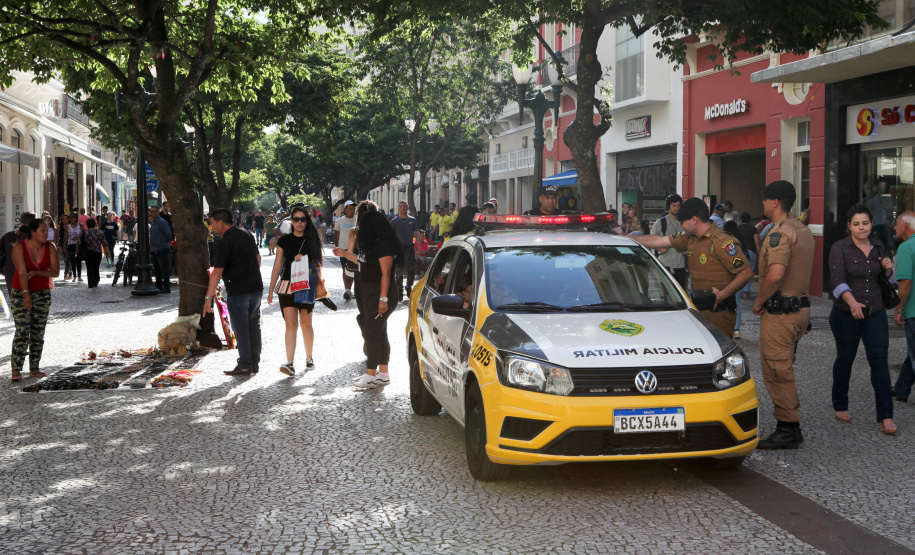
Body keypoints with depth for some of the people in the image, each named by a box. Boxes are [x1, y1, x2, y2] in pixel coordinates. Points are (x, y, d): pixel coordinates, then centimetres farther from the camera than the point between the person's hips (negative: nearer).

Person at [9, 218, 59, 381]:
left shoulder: (50, 248, -4)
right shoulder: (19, 248, -15)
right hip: (21, 294, -3)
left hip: (42, 294, 4)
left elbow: (55, 272, -7)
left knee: (38, 332, 4)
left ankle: (35, 368, 11)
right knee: (22, 331, -11)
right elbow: (22, 272, -25)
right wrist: (26, 295, -34)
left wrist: (36, 272, -21)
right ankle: (16, 369, -6)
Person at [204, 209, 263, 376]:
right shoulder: (247, 235, 10)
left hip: (238, 291, -8)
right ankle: (255, 362, 20)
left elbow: (217, 272, -18)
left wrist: (209, 297, -16)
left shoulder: (227, 241, -15)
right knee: (254, 325, 15)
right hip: (256, 287, 8)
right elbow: (258, 258, 24)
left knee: (240, 328, 1)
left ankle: (245, 365, 4)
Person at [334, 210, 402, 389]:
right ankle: (383, 374, 18)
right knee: (379, 334, 12)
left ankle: (371, 375, -6)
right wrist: (345, 254, 33)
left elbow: (385, 274, -21)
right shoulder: (372, 246, 13)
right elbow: (365, 262, 29)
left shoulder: (383, 246, -17)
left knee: (371, 333, -9)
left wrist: (383, 298, -24)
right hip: (370, 294, 10)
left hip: (380, 295, -10)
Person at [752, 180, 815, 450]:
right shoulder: (803, 230, 14)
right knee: (784, 368, 17)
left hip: (780, 311, -10)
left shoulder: (780, 232, -17)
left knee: (777, 370, -4)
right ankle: (791, 426, 23)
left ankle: (787, 431, 0)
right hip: (801, 305, 10)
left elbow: (776, 274, -29)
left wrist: (759, 301, -15)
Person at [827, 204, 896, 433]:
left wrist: (888, 268, -3)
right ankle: (840, 407, 29)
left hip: (875, 313, 3)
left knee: (879, 360, -6)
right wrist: (852, 302, -37)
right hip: (846, 314, -3)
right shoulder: (840, 248, -7)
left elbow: (885, 280, 20)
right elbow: (838, 280, -20)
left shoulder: (879, 248, 8)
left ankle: (886, 417, -7)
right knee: (845, 359, 10)